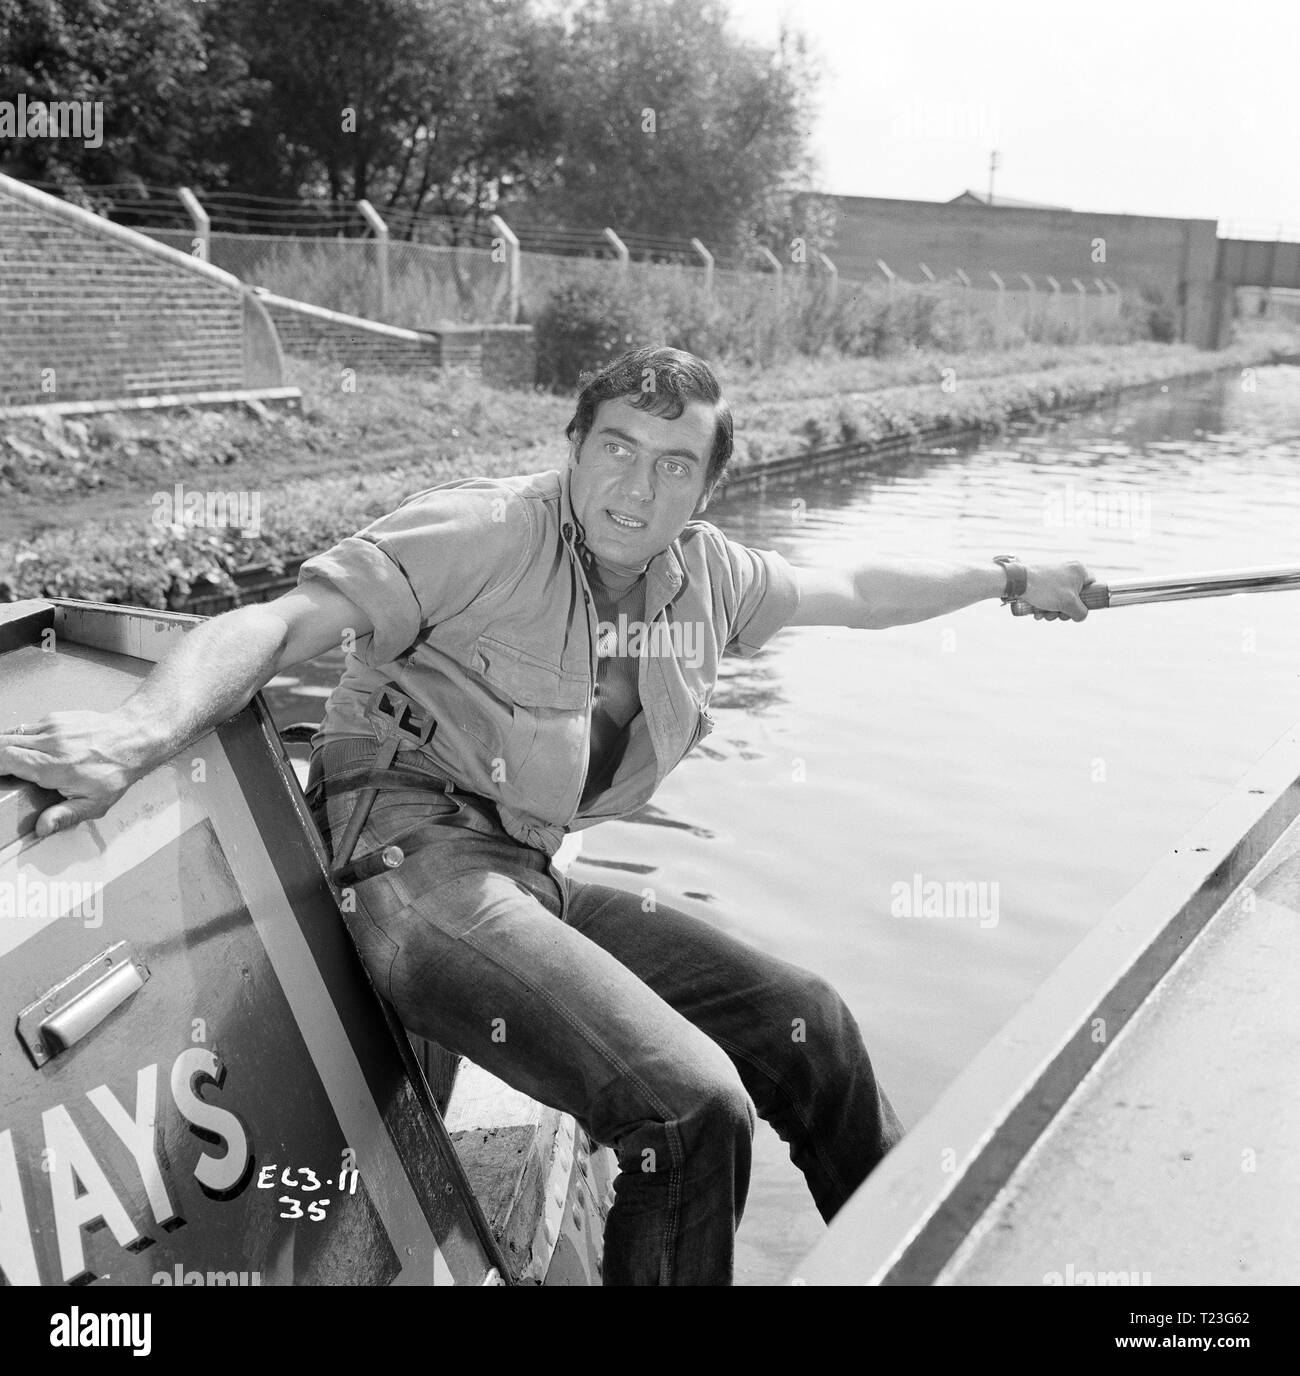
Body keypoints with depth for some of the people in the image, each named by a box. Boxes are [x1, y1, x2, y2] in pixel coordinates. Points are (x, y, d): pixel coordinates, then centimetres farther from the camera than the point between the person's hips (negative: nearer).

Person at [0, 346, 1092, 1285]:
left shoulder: (706, 576, 10)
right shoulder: (485, 534, -11)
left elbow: (854, 591, 27)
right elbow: (277, 624, -20)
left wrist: (1009, 577, 37)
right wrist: (146, 727, -39)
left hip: (529, 879, 8)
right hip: (416, 863, -8)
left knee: (806, 1024, 7)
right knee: (690, 1103, -24)